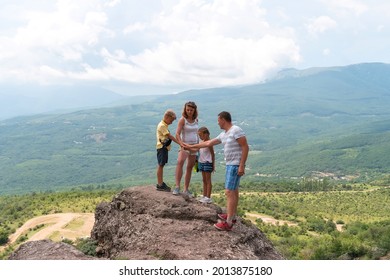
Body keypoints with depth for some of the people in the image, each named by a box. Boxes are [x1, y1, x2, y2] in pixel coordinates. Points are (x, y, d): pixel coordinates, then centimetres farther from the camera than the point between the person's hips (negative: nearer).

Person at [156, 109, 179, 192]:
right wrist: (179, 143, -20)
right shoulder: (162, 125, -14)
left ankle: (161, 183, 22)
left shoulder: (164, 125, 17)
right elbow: (170, 136, -19)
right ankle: (159, 185, -3)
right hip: (162, 147, -10)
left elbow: (168, 137, 17)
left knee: (161, 165, 14)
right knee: (160, 165, -6)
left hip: (164, 147, 10)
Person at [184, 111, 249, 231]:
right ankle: (232, 216, 31)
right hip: (230, 165, 10)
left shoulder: (236, 130, -15)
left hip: (236, 166, -10)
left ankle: (228, 223, -11)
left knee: (229, 192, -12)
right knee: (234, 191, 18)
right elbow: (208, 143, 22)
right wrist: (192, 146, 27)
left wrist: (242, 166, -22)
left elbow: (245, 147, -18)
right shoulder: (223, 134, 13)